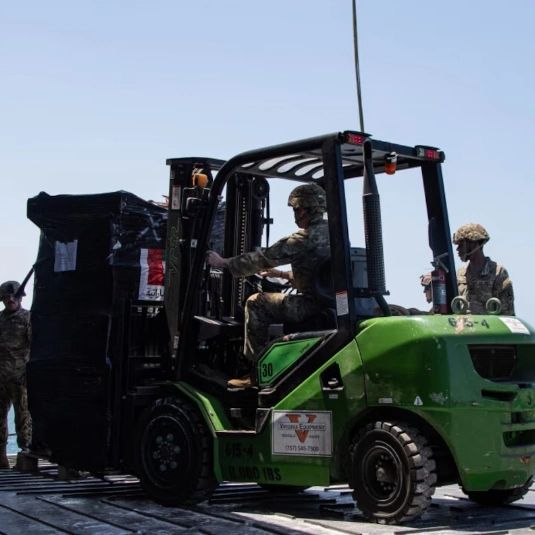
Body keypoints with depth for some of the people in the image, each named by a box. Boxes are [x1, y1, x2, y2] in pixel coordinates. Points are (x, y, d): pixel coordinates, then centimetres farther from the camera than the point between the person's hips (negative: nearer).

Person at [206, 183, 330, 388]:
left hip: (313, 306, -10)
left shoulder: (307, 237, -14)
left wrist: (223, 263, -1)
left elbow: (263, 258, -11)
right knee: (271, 302, 25)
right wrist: (280, 274, 27)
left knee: (256, 303, -2)